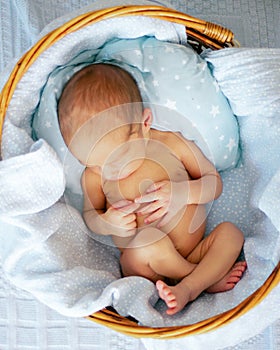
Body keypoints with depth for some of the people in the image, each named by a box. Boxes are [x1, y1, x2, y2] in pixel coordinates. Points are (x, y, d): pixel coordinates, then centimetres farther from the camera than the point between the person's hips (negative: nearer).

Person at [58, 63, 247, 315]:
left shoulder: (173, 144, -7)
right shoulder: (94, 176, -5)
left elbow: (215, 183, 0)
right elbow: (89, 214, 8)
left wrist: (182, 192, -21)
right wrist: (106, 222, -16)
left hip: (196, 254, 2)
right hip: (146, 265, -2)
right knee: (146, 240, -32)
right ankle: (209, 278, -13)